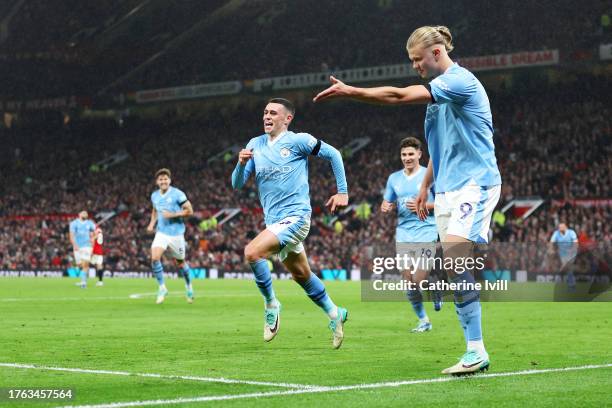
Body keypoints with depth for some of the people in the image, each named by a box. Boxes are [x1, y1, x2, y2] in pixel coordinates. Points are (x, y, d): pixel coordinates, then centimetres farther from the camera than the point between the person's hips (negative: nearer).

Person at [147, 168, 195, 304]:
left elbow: (189, 210, -10)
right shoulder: (154, 196, 5)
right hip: (161, 233, 3)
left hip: (176, 233, -3)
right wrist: (152, 223, 8)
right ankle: (162, 288, -6)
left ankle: (188, 285, 38)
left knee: (180, 262, 11)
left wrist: (173, 215, -20)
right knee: (155, 258, -19)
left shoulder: (177, 194, -11)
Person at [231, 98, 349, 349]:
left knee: (252, 252, -25)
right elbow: (237, 184, 6)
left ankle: (271, 304, -8)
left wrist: (342, 192, 0)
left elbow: (333, 154, 2)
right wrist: (241, 164, -15)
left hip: (295, 216, -7)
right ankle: (334, 314, 33)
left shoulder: (298, 141, -6)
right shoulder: (255, 145, 10)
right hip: (274, 221, 7)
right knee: (301, 275, 15)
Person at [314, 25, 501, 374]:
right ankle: (475, 353, 4)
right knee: (454, 271, 3)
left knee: (455, 260, -21)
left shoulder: (460, 81, -14)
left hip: (475, 184, -10)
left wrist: (349, 91, -20)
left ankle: (476, 352, -20)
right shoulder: (439, 89, 17)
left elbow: (399, 96, -23)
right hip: (448, 189, 10)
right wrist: (425, 187, 25)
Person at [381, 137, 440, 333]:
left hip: (426, 234, -4)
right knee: (409, 281, 1)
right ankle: (423, 321, 16)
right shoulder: (394, 178, 10)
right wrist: (386, 207, -5)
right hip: (403, 235, 4)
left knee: (419, 279, -13)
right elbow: (387, 203, 19)